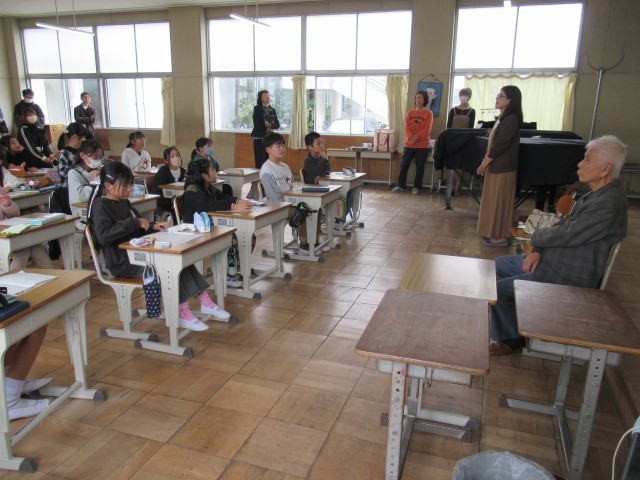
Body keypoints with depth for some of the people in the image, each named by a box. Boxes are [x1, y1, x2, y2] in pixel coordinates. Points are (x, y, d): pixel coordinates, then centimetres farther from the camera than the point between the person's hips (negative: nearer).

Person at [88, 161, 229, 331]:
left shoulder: (124, 202, 14)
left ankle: (205, 302, -9)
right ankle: (182, 314, -15)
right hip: (122, 262, -8)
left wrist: (152, 226, 3)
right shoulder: (100, 206, -11)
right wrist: (134, 222, -23)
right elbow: (103, 236, -28)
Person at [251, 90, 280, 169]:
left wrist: (269, 125, -12)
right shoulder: (257, 108, 0)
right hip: (259, 138, -4)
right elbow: (256, 124, -10)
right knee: (260, 161, -8)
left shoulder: (273, 110, 13)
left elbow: (277, 125, 5)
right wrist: (266, 128, -6)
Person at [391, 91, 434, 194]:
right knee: (403, 164, 2)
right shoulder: (410, 112, 11)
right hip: (409, 144, 3)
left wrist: (417, 138, -17)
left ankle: (416, 187, 10)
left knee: (420, 167, 2)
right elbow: (407, 126, 2)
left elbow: (426, 129, -9)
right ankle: (400, 185, 10)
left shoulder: (428, 113, 0)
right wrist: (411, 137, -13)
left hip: (422, 145, -3)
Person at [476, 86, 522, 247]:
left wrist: (484, 164, -12)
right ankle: (494, 233, 24)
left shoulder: (511, 120, -18)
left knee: (499, 202, -2)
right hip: (496, 166, 10)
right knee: (494, 201, 15)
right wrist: (485, 162, 6)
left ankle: (500, 237, 7)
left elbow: (499, 146, -20)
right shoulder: (503, 118, 13)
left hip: (502, 168, -10)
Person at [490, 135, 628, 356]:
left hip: (567, 278, -11)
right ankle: (506, 324, 26)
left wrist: (537, 237, -7)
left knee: (498, 289, -13)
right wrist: (538, 250, -4)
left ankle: (512, 338, 12)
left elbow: (568, 235, -27)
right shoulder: (597, 194, 8)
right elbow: (563, 223, 10)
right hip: (552, 260, 11)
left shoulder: (609, 204, -26)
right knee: (497, 265, 15)